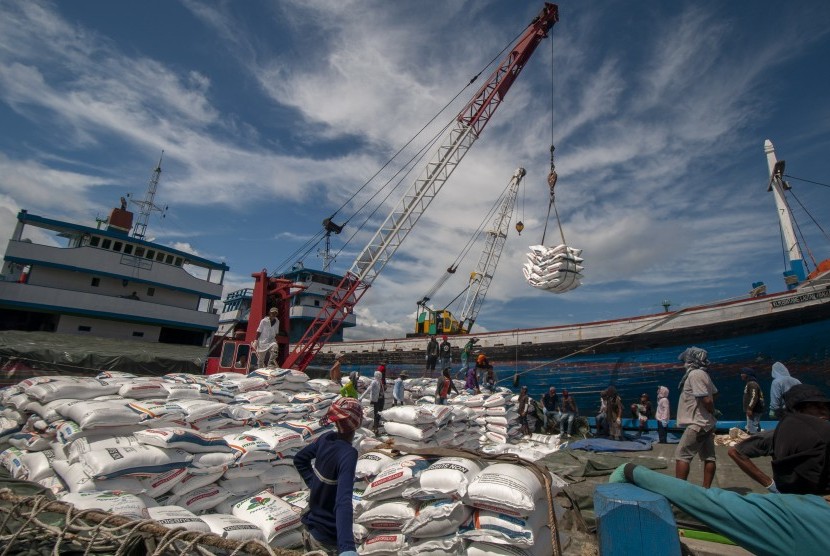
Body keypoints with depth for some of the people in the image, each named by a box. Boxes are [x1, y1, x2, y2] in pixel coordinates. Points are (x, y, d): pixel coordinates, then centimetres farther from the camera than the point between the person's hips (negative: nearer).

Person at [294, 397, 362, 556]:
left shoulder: (327, 438, -9)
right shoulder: (348, 454, -30)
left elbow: (299, 459, 8)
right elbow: (343, 501, -42)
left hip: (311, 526, 7)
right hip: (327, 539, -7)